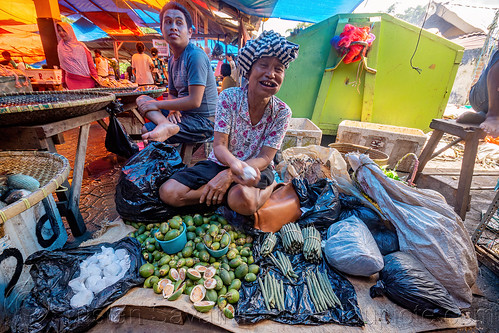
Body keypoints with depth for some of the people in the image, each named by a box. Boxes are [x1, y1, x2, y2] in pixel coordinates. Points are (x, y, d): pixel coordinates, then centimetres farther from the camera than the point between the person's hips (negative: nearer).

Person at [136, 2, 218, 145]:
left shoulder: (195, 55, -16)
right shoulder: (172, 60, 11)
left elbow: (194, 101, -22)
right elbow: (172, 93, 17)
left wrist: (157, 104, -12)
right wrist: (173, 109, -9)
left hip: (203, 122, -9)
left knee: (146, 131, -19)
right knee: (142, 99, -2)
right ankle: (167, 125, -24)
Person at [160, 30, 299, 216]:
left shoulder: (282, 113, -10)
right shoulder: (228, 97, -11)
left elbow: (265, 158, -13)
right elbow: (219, 146, -14)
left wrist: (229, 174, -29)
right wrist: (235, 163, -38)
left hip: (256, 168, -2)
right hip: (220, 163, 3)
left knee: (243, 200, -38)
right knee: (168, 192, -14)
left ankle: (268, 186, -6)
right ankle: (229, 193, -9)